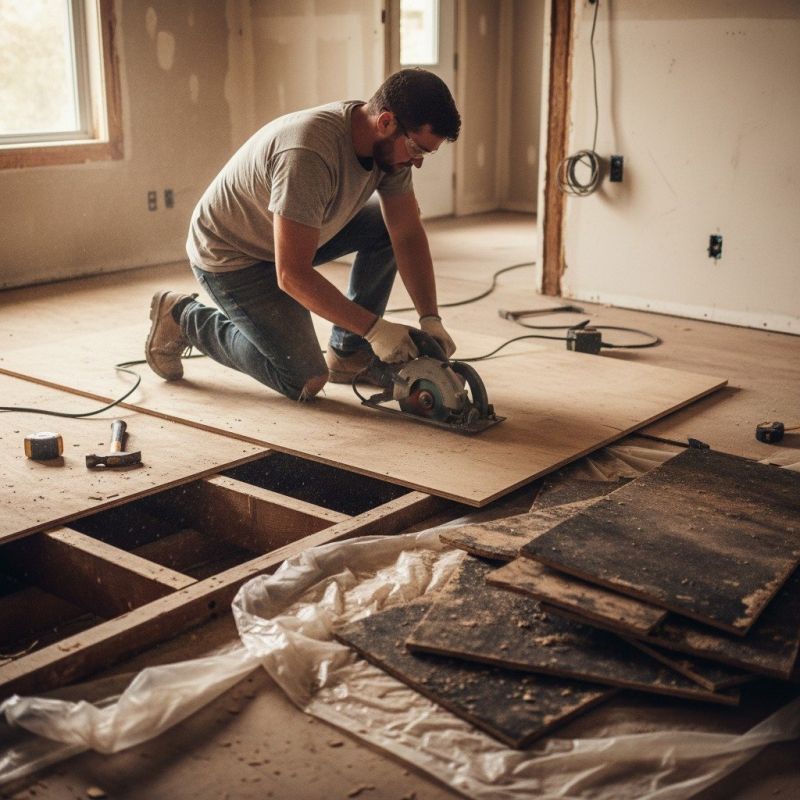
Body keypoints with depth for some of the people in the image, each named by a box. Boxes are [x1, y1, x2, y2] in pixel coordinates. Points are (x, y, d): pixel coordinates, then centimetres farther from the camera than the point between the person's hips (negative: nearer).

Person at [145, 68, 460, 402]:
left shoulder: (391, 144, -13)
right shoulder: (309, 154, -38)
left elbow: (409, 236, -5)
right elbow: (292, 275, -37)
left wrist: (430, 318, -15)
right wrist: (374, 328, -35)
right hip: (229, 255, -8)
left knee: (392, 225, -5)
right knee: (305, 382, -8)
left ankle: (349, 353, 6)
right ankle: (184, 318, 8)